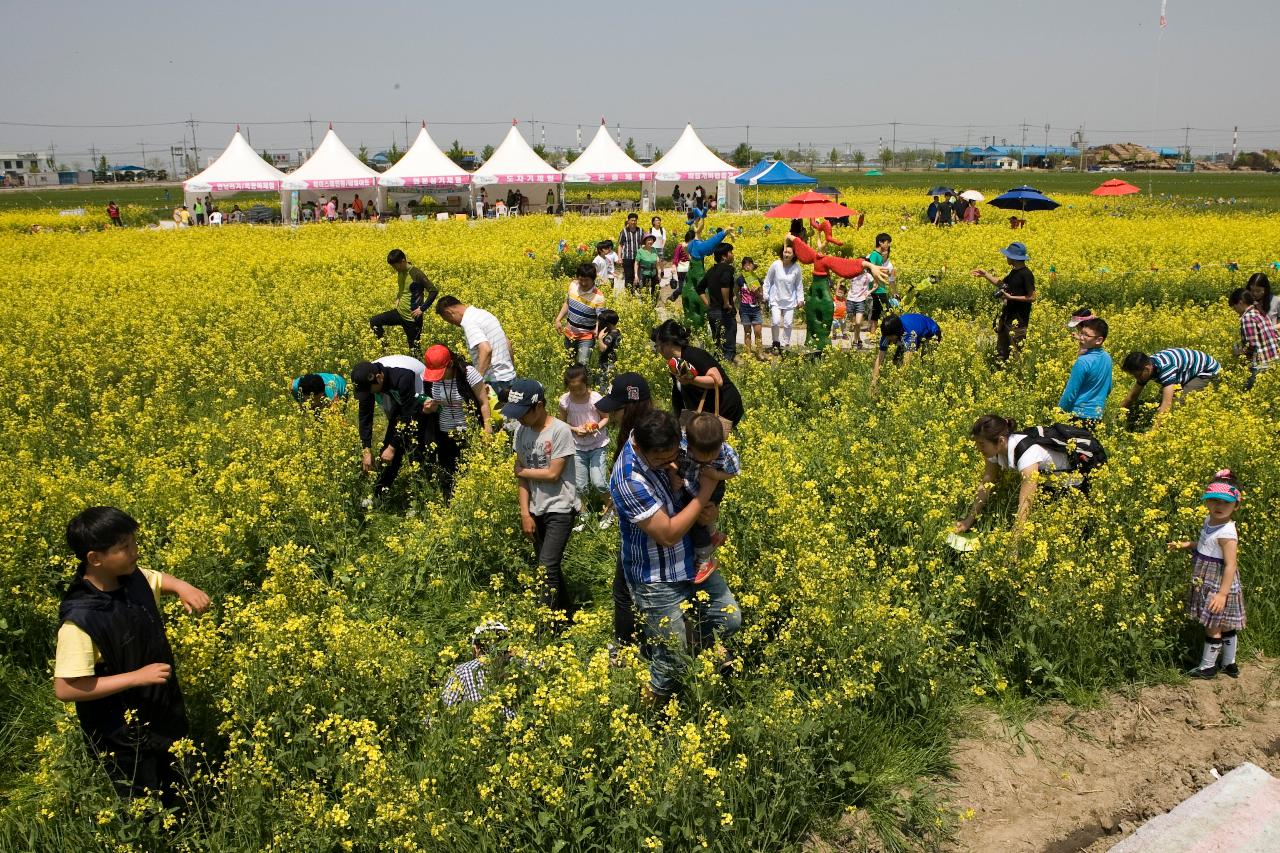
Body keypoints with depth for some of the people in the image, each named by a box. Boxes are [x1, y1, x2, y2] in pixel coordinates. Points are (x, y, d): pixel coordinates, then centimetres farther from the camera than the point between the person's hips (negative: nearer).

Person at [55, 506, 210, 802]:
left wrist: (184, 587, -7)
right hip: (124, 739, -7)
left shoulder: (134, 578, -8)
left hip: (166, 719, 7)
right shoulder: (79, 620, -29)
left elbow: (162, 579, 16)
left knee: (177, 799, 24)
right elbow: (65, 689, -27)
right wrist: (138, 677, -26)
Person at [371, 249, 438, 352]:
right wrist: (397, 299, 9)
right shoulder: (400, 272, 3)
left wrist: (422, 308, -21)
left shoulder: (416, 274, -20)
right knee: (373, 321, 2)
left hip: (411, 317, -8)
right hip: (400, 312, 8)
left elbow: (434, 291, -19)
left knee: (414, 348, 2)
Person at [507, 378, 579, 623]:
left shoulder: (560, 431, -16)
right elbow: (523, 476, 3)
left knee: (547, 568, -13)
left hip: (560, 510, -6)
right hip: (536, 510, 6)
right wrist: (525, 514, -3)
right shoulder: (522, 431, 2)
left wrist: (521, 471, -4)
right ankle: (565, 615, 27)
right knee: (550, 567, 13)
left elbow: (552, 475, -17)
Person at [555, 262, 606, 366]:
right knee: (569, 362, 20)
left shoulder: (598, 297, -23)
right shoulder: (573, 285, -7)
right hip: (570, 333, 6)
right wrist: (558, 319, 5)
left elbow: (601, 318, -20)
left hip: (586, 337, -6)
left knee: (583, 364, -17)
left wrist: (597, 330, -41)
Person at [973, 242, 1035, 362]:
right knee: (1001, 352, 14)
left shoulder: (1026, 274, -17)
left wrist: (1011, 297, -20)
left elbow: (1032, 297, -19)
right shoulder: (1014, 272, 10)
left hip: (1018, 319, -9)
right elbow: (1001, 284, 25)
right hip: (1007, 316, 9)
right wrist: (985, 274, 19)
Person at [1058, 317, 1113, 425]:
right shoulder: (1107, 358, 4)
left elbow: (1069, 395, -16)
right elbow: (1108, 389, 16)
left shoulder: (1083, 362, -20)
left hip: (1078, 416, -8)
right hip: (1097, 416, 8)